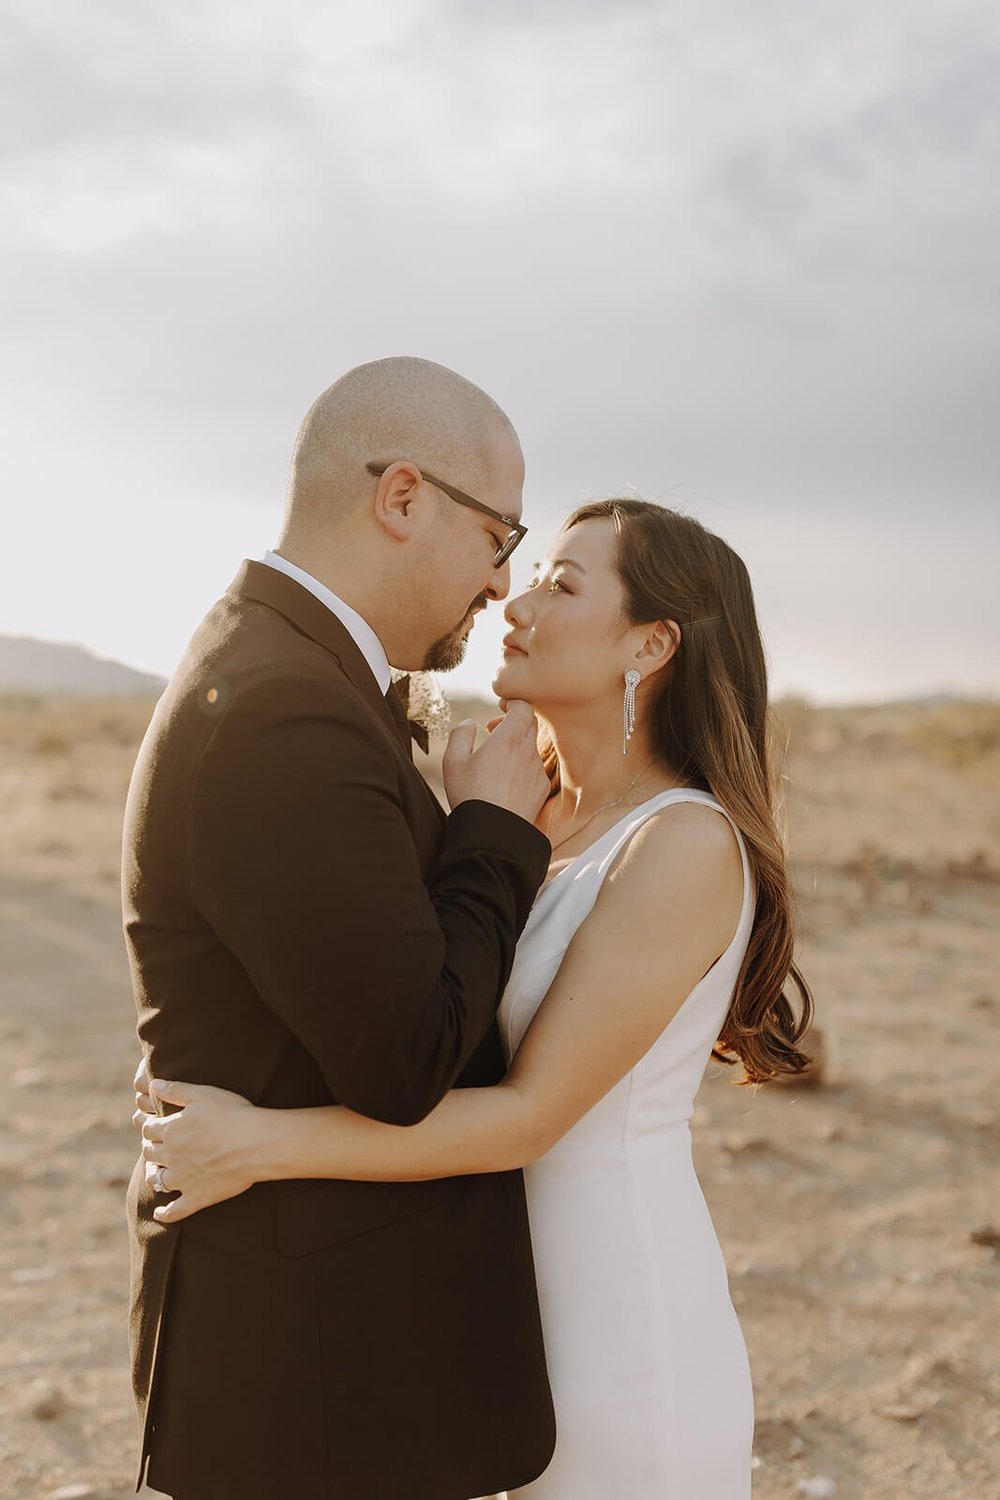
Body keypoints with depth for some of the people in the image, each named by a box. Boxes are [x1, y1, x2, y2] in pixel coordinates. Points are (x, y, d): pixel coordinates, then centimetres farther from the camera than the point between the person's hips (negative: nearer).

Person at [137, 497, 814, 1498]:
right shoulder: (541, 823, 5)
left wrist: (262, 1143, -23)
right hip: (537, 1309, 8)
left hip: (625, 1331, -8)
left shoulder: (688, 845, -21)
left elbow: (533, 1111, -23)